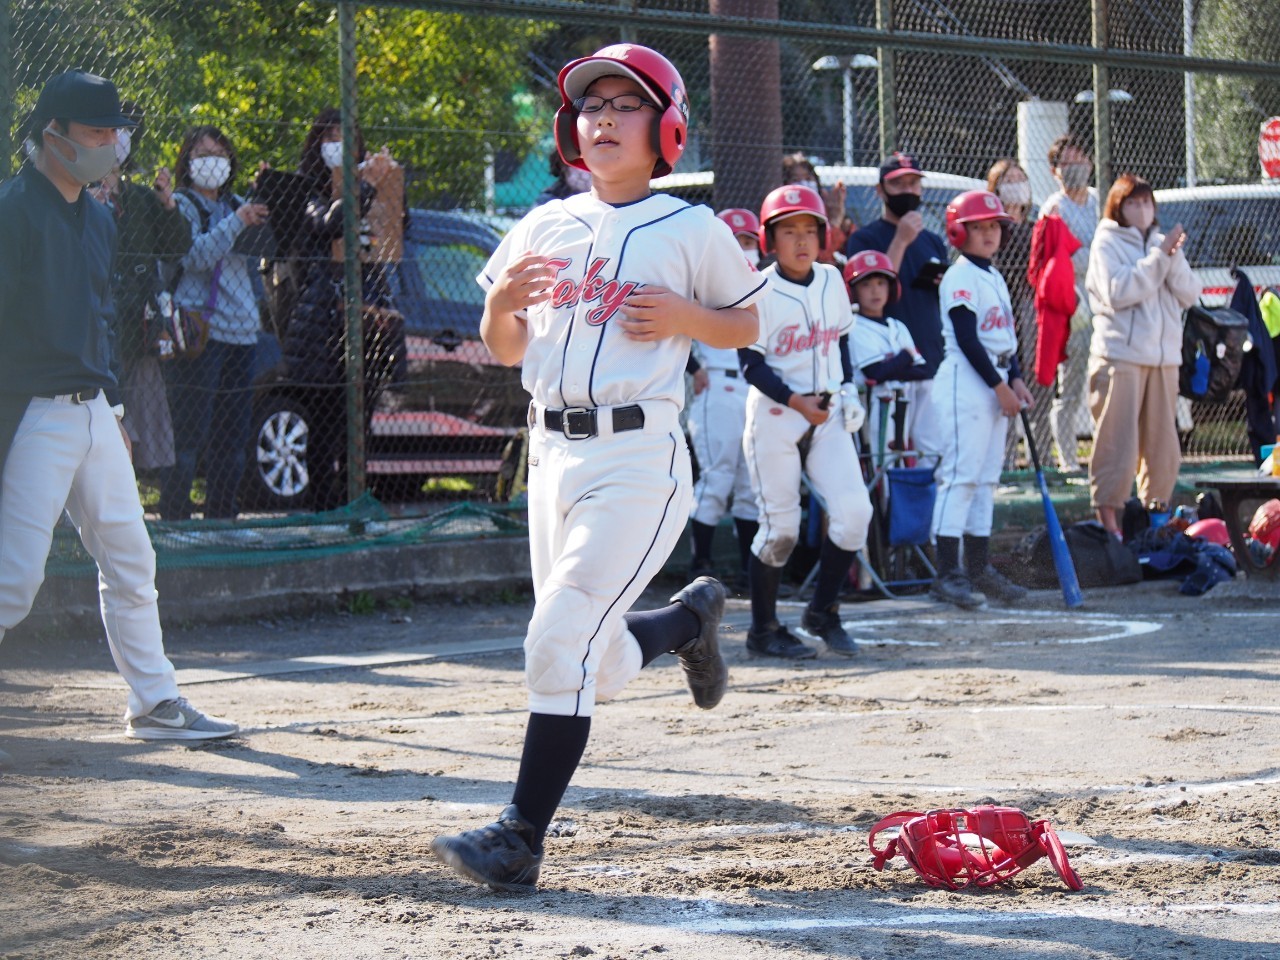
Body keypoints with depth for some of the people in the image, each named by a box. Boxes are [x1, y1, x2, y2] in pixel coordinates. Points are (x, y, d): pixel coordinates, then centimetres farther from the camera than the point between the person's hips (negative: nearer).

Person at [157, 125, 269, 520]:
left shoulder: (237, 205, 19)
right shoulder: (181, 205, -1)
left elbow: (251, 266, 20)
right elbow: (194, 256, -15)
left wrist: (259, 227, 4)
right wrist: (235, 223, -18)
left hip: (241, 333, 7)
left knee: (233, 439, 8)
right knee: (188, 437, -9)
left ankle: (223, 517, 16)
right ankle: (174, 517, -7)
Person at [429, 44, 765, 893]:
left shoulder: (691, 231, -1)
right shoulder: (543, 229, 11)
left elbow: (746, 326, 9)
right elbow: (506, 350, 15)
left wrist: (682, 317, -10)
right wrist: (503, 302, -7)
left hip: (640, 457, -6)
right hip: (553, 454, 6)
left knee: (562, 639, -16)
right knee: (598, 665, 13)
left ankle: (521, 839, -12)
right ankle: (691, 618, 44)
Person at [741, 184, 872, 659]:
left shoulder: (832, 280, 5)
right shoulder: (760, 292, -12)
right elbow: (751, 363, -13)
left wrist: (847, 388, 7)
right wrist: (796, 401, -22)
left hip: (827, 414, 5)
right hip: (774, 415, -5)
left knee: (854, 510, -8)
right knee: (780, 526, -3)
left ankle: (822, 612, 10)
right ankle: (763, 630, 12)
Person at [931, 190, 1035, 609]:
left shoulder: (994, 277, 17)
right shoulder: (960, 277, -11)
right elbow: (967, 339, -17)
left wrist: (1016, 380, 6)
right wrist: (1000, 386, -17)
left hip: (995, 382, 10)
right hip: (965, 382, -10)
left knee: (986, 477, 11)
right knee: (961, 475, -11)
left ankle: (979, 567, 16)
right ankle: (947, 573, -12)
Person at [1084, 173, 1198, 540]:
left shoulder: (1162, 242, 16)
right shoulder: (1106, 242, 1)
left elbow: (1190, 295, 7)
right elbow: (1118, 292, -15)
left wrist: (1174, 258, -9)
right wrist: (1159, 258, -13)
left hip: (1164, 357, 5)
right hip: (1120, 354, -5)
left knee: (1163, 444, 7)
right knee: (1117, 441, -9)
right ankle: (1108, 515, -4)